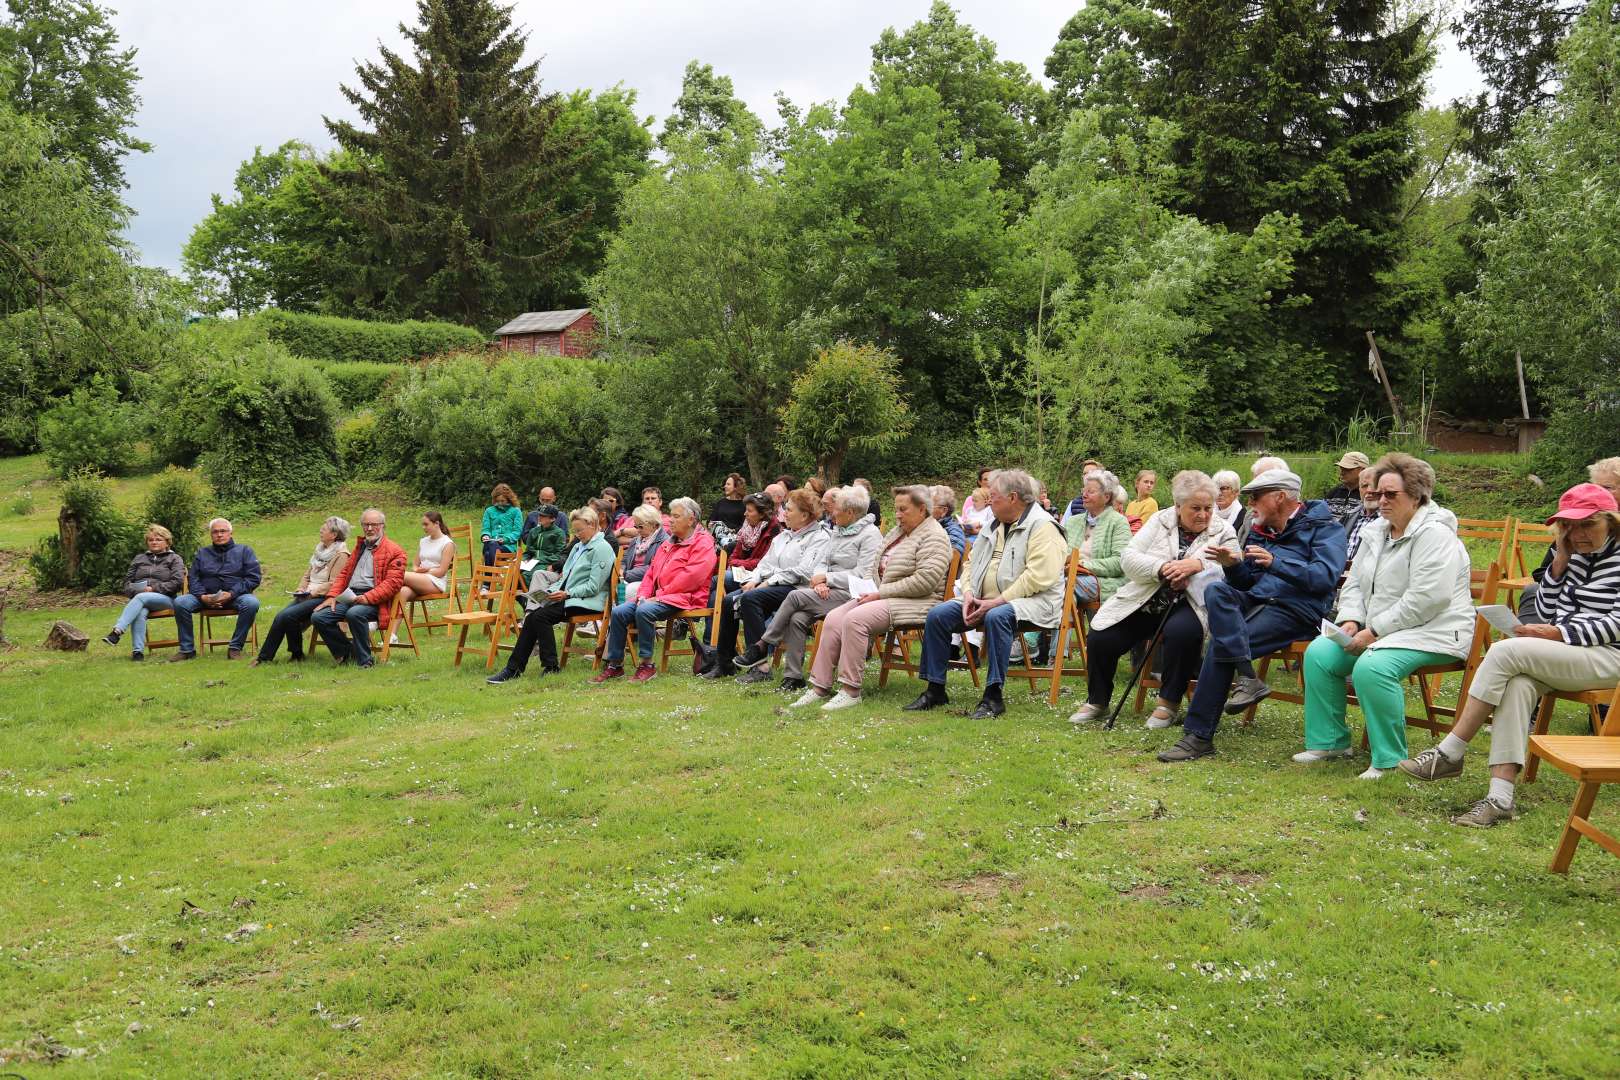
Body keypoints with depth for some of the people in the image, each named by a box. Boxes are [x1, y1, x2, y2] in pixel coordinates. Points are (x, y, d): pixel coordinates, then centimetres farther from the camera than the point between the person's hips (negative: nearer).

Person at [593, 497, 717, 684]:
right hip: (659, 596, 8)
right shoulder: (668, 543, 25)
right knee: (618, 612, -11)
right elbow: (652, 571, 22)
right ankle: (614, 664, -5)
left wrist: (660, 595, -16)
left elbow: (691, 576, -16)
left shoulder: (703, 543, -4)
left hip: (684, 598, -8)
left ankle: (647, 665, -23)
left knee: (644, 611, -33)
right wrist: (643, 594, 2)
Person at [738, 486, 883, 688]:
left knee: (795, 596, -22)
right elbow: (820, 562, 15)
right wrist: (820, 581, -8)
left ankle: (762, 646, -10)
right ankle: (793, 677, -18)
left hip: (850, 595, -7)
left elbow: (862, 575, -15)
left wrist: (826, 578, -11)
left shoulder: (870, 534, -7)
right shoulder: (836, 531, 20)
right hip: (828, 591, 7)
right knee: (797, 618, -21)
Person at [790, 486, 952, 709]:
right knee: (833, 619, -12)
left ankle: (851, 690, -24)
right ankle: (820, 686, -11)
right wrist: (868, 588, 2)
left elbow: (924, 581, -19)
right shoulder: (896, 532, 21)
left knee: (855, 619, -29)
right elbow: (873, 565, 25)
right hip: (880, 597, 9)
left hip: (914, 603, -9)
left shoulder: (934, 537, -8)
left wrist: (880, 593, -17)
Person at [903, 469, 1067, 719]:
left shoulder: (1043, 527, -10)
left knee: (997, 617, -38)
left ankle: (993, 695, -30)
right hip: (984, 601, 8)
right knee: (937, 615, -8)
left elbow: (1038, 577, -21)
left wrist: (996, 602, -23)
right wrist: (968, 594, -2)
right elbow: (971, 562, 18)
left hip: (1032, 600, -8)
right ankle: (935, 689, -1)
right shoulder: (994, 525, 17)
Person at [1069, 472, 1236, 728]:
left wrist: (1198, 565, -25)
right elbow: (1128, 558, -3)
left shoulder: (1224, 532, 4)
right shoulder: (1160, 521, 8)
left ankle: (1169, 702, -15)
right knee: (1099, 637, -14)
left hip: (1188, 605, -2)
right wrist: (1163, 569, -19)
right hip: (1145, 601, 3)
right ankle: (1097, 701, 11)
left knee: (1181, 632, -36)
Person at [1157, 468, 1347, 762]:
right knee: (1216, 591, -27)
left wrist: (1275, 563, -25)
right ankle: (1247, 678, -37)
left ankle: (1200, 735, -20)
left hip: (1296, 610, -7)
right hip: (1255, 602, 7)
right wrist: (1233, 565, -1)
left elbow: (1325, 577, -15)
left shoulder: (1324, 527, 2)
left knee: (1221, 644, -26)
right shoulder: (1261, 530, 24)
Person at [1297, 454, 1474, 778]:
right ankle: (1330, 742, 2)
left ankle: (1390, 758, -18)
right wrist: (1351, 621, -2)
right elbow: (1354, 584, 18)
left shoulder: (1433, 534, -14)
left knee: (1371, 668, -33)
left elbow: (1425, 600, -23)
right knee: (1318, 653, -8)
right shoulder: (1375, 532, 14)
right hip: (1378, 630, 9)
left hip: (1431, 631, -9)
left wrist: (1373, 632, -21)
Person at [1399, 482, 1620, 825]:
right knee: (1518, 684, -29)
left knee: (1505, 651, -28)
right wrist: (1560, 562, 2)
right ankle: (1500, 799, -36)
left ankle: (1449, 753, -22)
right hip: (1566, 653, 6)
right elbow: (1547, 611, 13)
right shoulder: (1575, 555, 16)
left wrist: (1558, 633, -22)